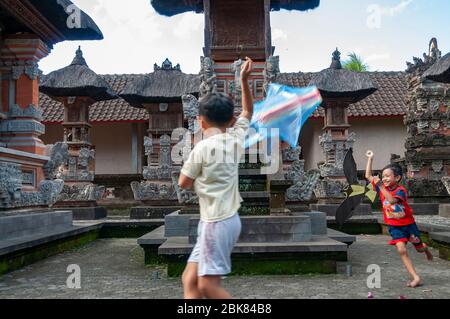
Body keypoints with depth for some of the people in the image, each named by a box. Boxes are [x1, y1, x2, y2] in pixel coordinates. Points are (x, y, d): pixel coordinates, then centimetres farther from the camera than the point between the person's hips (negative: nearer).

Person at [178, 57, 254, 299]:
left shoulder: (203, 148, -13)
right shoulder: (236, 139, 7)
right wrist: (244, 80, 24)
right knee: (190, 278, 8)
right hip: (226, 219, 9)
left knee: (208, 285, -6)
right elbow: (248, 111, 25)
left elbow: (184, 183, -3)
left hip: (217, 223, -8)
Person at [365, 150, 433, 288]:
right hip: (394, 227, 3)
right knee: (402, 250, -15)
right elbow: (368, 176, -3)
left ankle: (425, 248, 56)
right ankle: (416, 278, -10)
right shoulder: (382, 188, -6)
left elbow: (392, 200, -40)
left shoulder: (400, 190, -21)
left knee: (419, 248, 18)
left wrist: (381, 186, -44)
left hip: (408, 224, -3)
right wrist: (370, 159, -5)